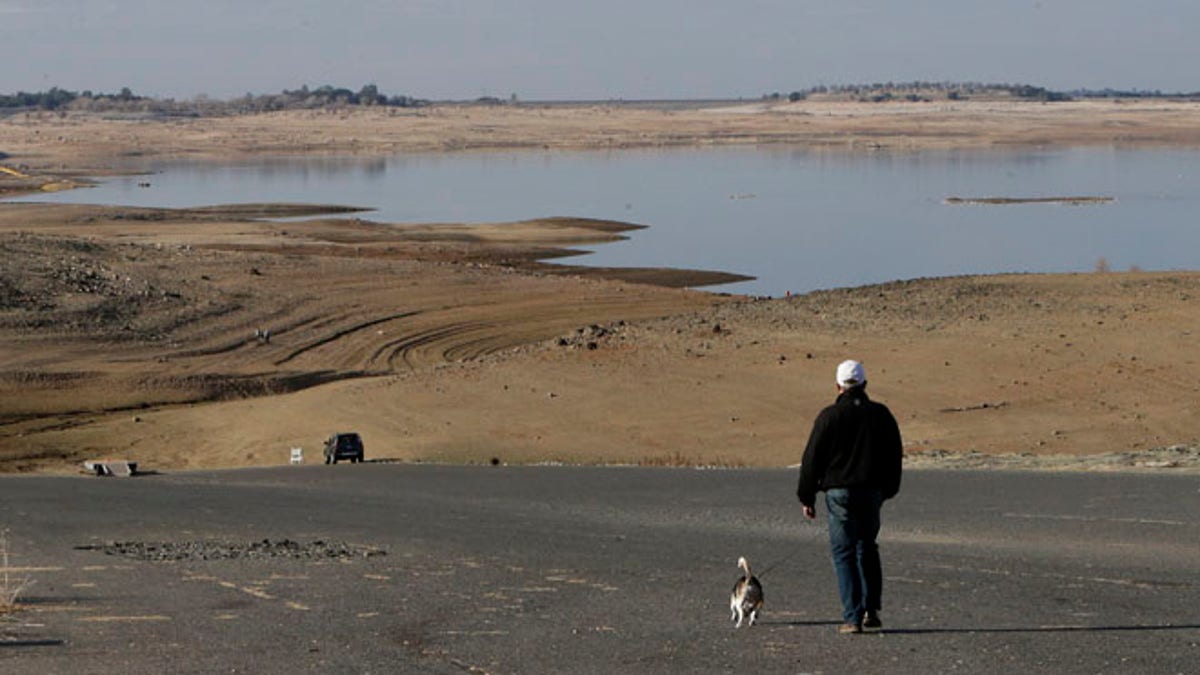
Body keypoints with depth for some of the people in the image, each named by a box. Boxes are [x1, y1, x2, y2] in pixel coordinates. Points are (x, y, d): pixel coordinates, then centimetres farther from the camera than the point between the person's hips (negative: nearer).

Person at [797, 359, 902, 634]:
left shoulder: (829, 416, -6)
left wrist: (807, 497, 4)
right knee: (867, 549, 18)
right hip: (872, 492, 3)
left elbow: (812, 459, -4)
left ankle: (853, 617, -6)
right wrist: (887, 490, 23)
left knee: (844, 552, 0)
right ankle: (871, 610, 12)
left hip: (839, 492, -3)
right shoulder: (881, 414, 4)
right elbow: (894, 456, 12)